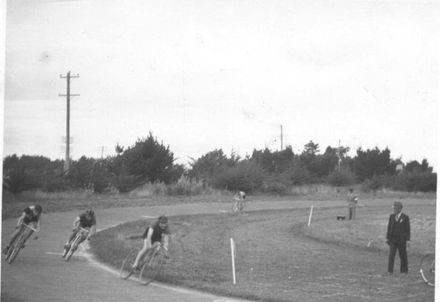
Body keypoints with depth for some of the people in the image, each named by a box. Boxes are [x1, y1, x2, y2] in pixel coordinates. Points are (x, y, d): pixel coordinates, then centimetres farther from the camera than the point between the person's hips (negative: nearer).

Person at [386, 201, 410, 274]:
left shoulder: (405, 217, -5)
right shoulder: (392, 216, 6)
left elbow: (408, 229, -4)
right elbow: (389, 227, 9)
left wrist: (407, 240, -7)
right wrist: (388, 238, 6)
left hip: (402, 240, -2)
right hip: (393, 239, 2)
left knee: (403, 256, 6)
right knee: (391, 255, -8)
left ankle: (404, 271, 18)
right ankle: (390, 271, -8)